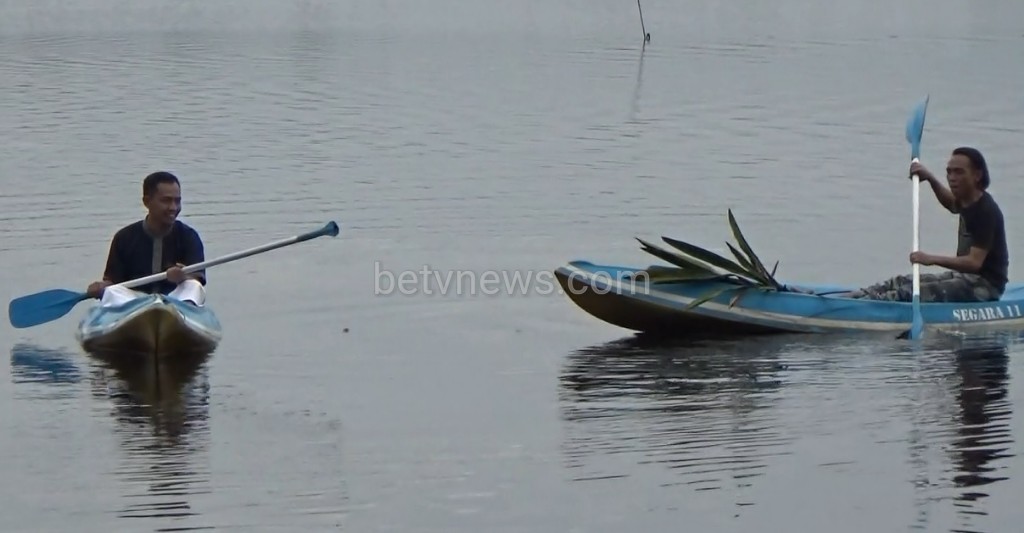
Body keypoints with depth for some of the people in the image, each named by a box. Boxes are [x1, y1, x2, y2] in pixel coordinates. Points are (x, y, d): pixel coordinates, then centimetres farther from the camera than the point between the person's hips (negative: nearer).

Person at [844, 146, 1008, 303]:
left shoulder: (986, 211, -20)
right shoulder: (967, 202, 9)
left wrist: (932, 259, -34)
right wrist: (930, 178, 18)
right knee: (901, 282, -1)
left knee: (910, 292, -22)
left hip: (986, 284, -9)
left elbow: (974, 262, -27)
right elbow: (951, 202, 36)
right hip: (964, 276, 9)